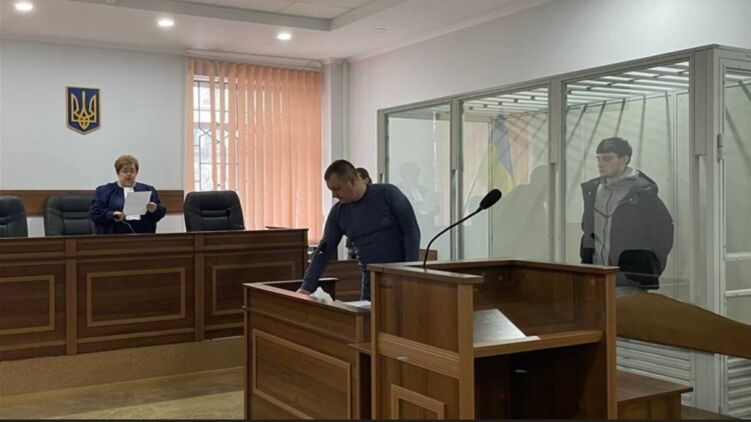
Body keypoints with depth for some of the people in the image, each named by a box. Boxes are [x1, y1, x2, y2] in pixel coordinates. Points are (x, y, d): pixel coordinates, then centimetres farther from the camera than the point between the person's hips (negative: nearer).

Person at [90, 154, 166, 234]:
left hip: (144, 236, 2)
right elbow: (94, 213, 2)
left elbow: (161, 212, 12)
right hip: (115, 237, -2)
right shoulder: (104, 191, 10)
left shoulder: (148, 190, 16)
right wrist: (113, 215, -14)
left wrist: (154, 210, -10)